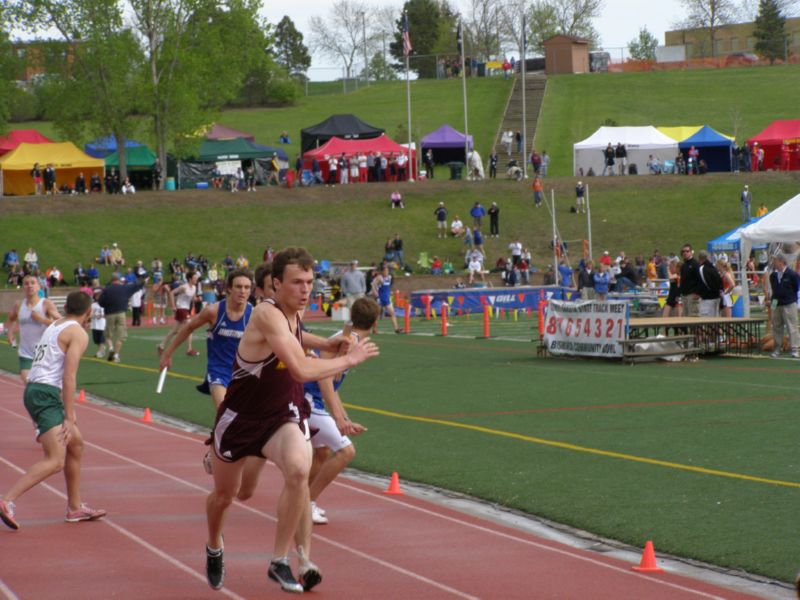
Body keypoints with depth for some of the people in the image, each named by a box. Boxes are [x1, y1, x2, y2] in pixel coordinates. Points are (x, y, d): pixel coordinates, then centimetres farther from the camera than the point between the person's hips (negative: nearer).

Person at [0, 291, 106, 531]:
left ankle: (75, 507, 29)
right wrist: (69, 417, -16)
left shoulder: (54, 326, 20)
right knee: (55, 461, -15)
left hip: (33, 389, 9)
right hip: (46, 394, -9)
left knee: (76, 444, 22)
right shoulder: (78, 334, -6)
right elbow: (69, 377, -15)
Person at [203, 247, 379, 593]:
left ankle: (281, 561, -14)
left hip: (282, 414, 5)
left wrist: (326, 345, 11)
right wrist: (349, 359, -27)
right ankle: (214, 548, 50)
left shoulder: (296, 313, -3)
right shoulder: (267, 315, -29)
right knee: (224, 494, 15)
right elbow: (301, 370, -37)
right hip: (240, 417, -4)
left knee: (298, 470, -26)